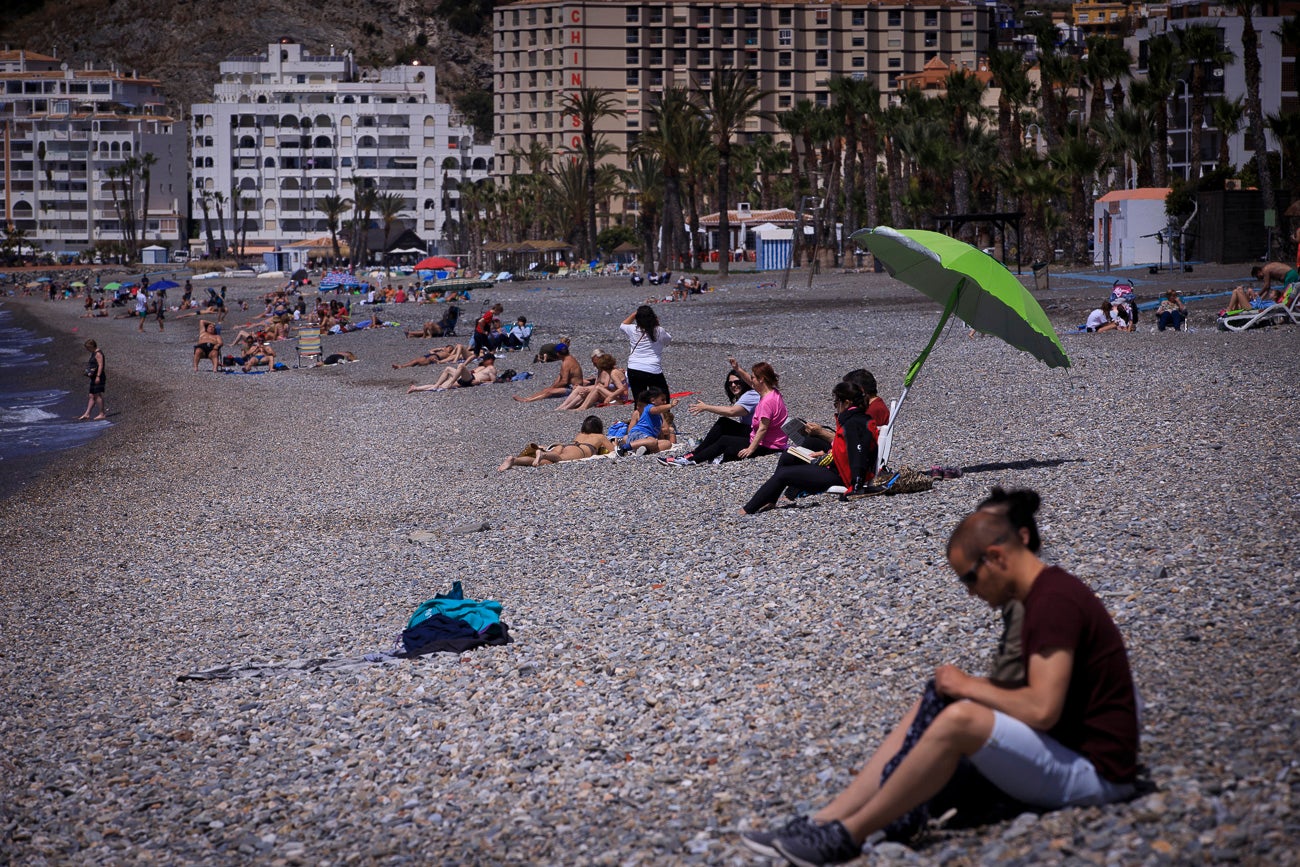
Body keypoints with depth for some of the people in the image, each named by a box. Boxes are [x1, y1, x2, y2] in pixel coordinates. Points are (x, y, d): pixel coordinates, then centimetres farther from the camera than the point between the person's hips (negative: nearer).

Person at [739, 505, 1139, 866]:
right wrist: (975, 688, 1)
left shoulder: (1054, 601, -20)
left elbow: (1042, 710, -27)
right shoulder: (1047, 593, 12)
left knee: (960, 719, -27)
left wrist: (969, 686, -12)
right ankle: (823, 822, -4)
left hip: (1093, 773, -10)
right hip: (1063, 746, 10)